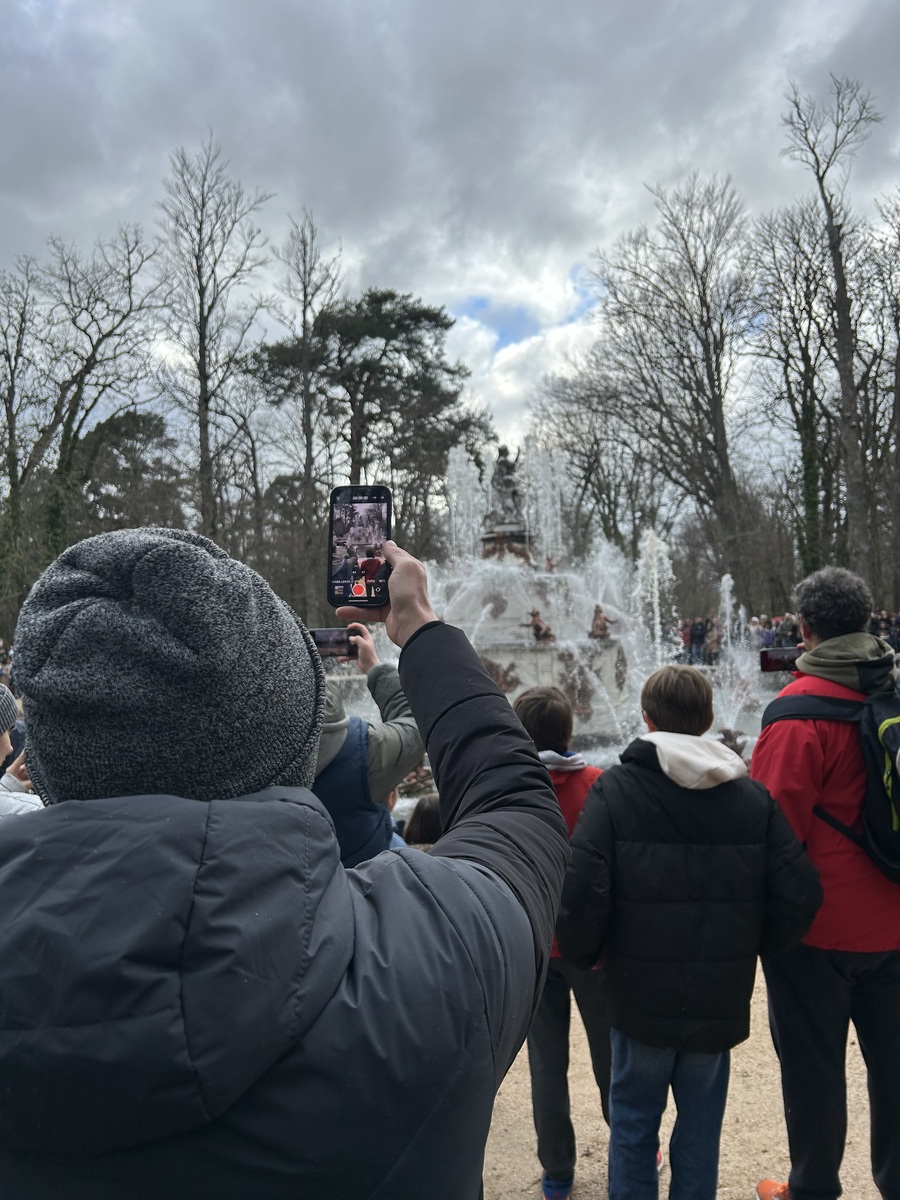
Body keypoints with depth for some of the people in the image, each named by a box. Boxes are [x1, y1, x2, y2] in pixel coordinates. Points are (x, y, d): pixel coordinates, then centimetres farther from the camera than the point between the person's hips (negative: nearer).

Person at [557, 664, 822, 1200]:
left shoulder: (615, 789, -15)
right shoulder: (753, 797, -5)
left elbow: (581, 892, -22)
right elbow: (800, 895, -5)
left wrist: (583, 954, -3)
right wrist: (751, 948, 11)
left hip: (641, 995, -2)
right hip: (721, 998, 3)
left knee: (634, 1118, 17)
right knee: (701, 1121, 21)